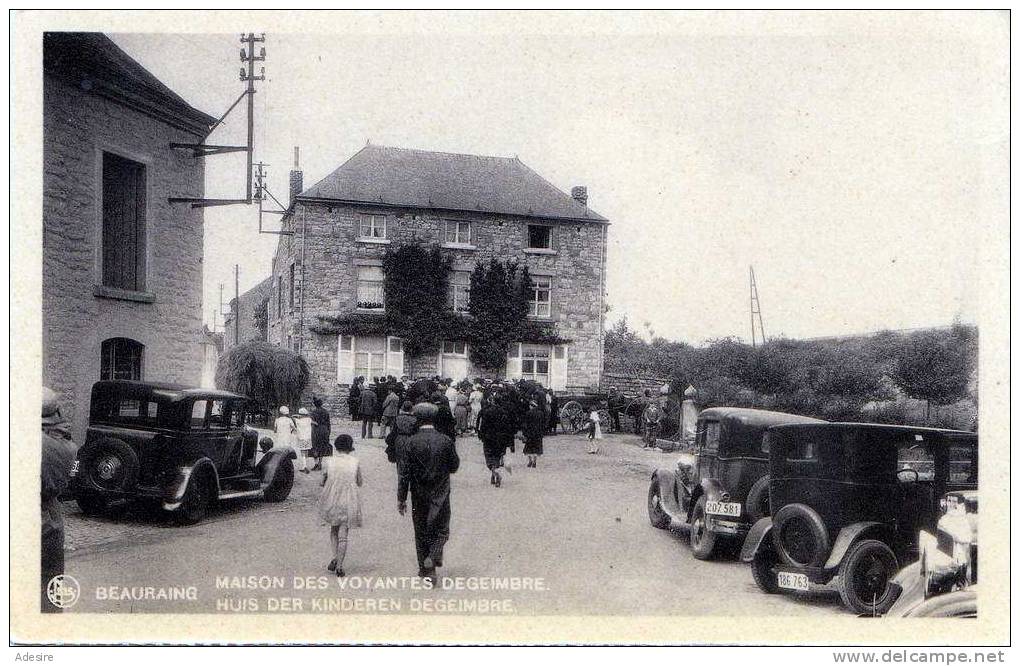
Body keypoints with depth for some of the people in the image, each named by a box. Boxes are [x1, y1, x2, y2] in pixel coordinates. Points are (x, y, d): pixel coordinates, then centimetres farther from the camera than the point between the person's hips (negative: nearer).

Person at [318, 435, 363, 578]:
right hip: (349, 503, -1)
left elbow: (323, 482, 3)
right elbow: (359, 483, 6)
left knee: (334, 530, 22)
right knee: (343, 535, 8)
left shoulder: (329, 462, -6)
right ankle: (339, 566, 6)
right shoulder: (355, 462, -6)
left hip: (331, 501, 1)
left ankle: (335, 557, 6)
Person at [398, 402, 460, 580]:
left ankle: (426, 569, 17)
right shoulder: (446, 441, -8)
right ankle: (433, 556, -9)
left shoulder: (412, 442, -10)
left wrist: (401, 499, -2)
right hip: (441, 495, 0)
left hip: (419, 495, 0)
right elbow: (454, 467, 1)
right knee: (441, 530, 14)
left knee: (421, 532, 12)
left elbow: (405, 472, -9)